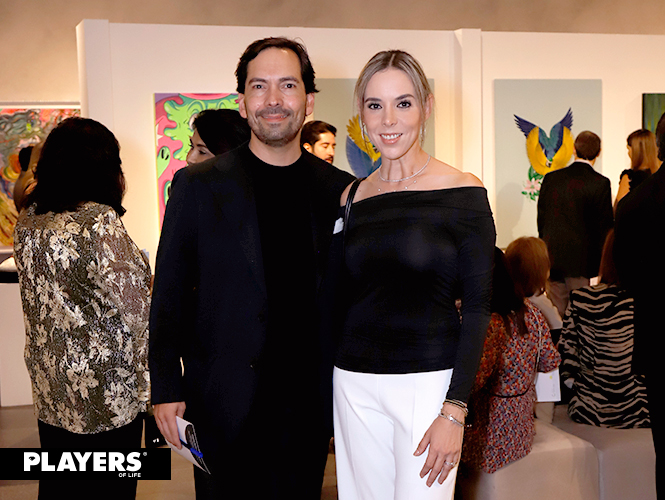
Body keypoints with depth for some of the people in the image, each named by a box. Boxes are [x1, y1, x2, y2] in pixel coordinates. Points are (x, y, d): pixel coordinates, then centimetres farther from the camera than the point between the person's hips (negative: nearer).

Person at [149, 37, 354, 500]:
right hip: (223, 404, -1)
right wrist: (166, 389, -4)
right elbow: (169, 294, -1)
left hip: (308, 403, 2)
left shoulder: (340, 190, 2)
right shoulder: (198, 186, -3)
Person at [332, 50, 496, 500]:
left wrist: (454, 410, -14)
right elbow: (346, 298, 12)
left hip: (429, 380, -4)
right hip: (354, 382, 4)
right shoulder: (353, 197, 7)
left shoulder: (462, 193, -6)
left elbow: (477, 307, -8)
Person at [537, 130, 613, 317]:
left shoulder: (551, 178, 4)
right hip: (580, 259, -4)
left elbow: (541, 217, 9)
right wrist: (603, 260, 4)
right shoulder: (600, 183, -8)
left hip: (551, 258, 4)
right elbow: (604, 224, -6)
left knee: (556, 315, 10)